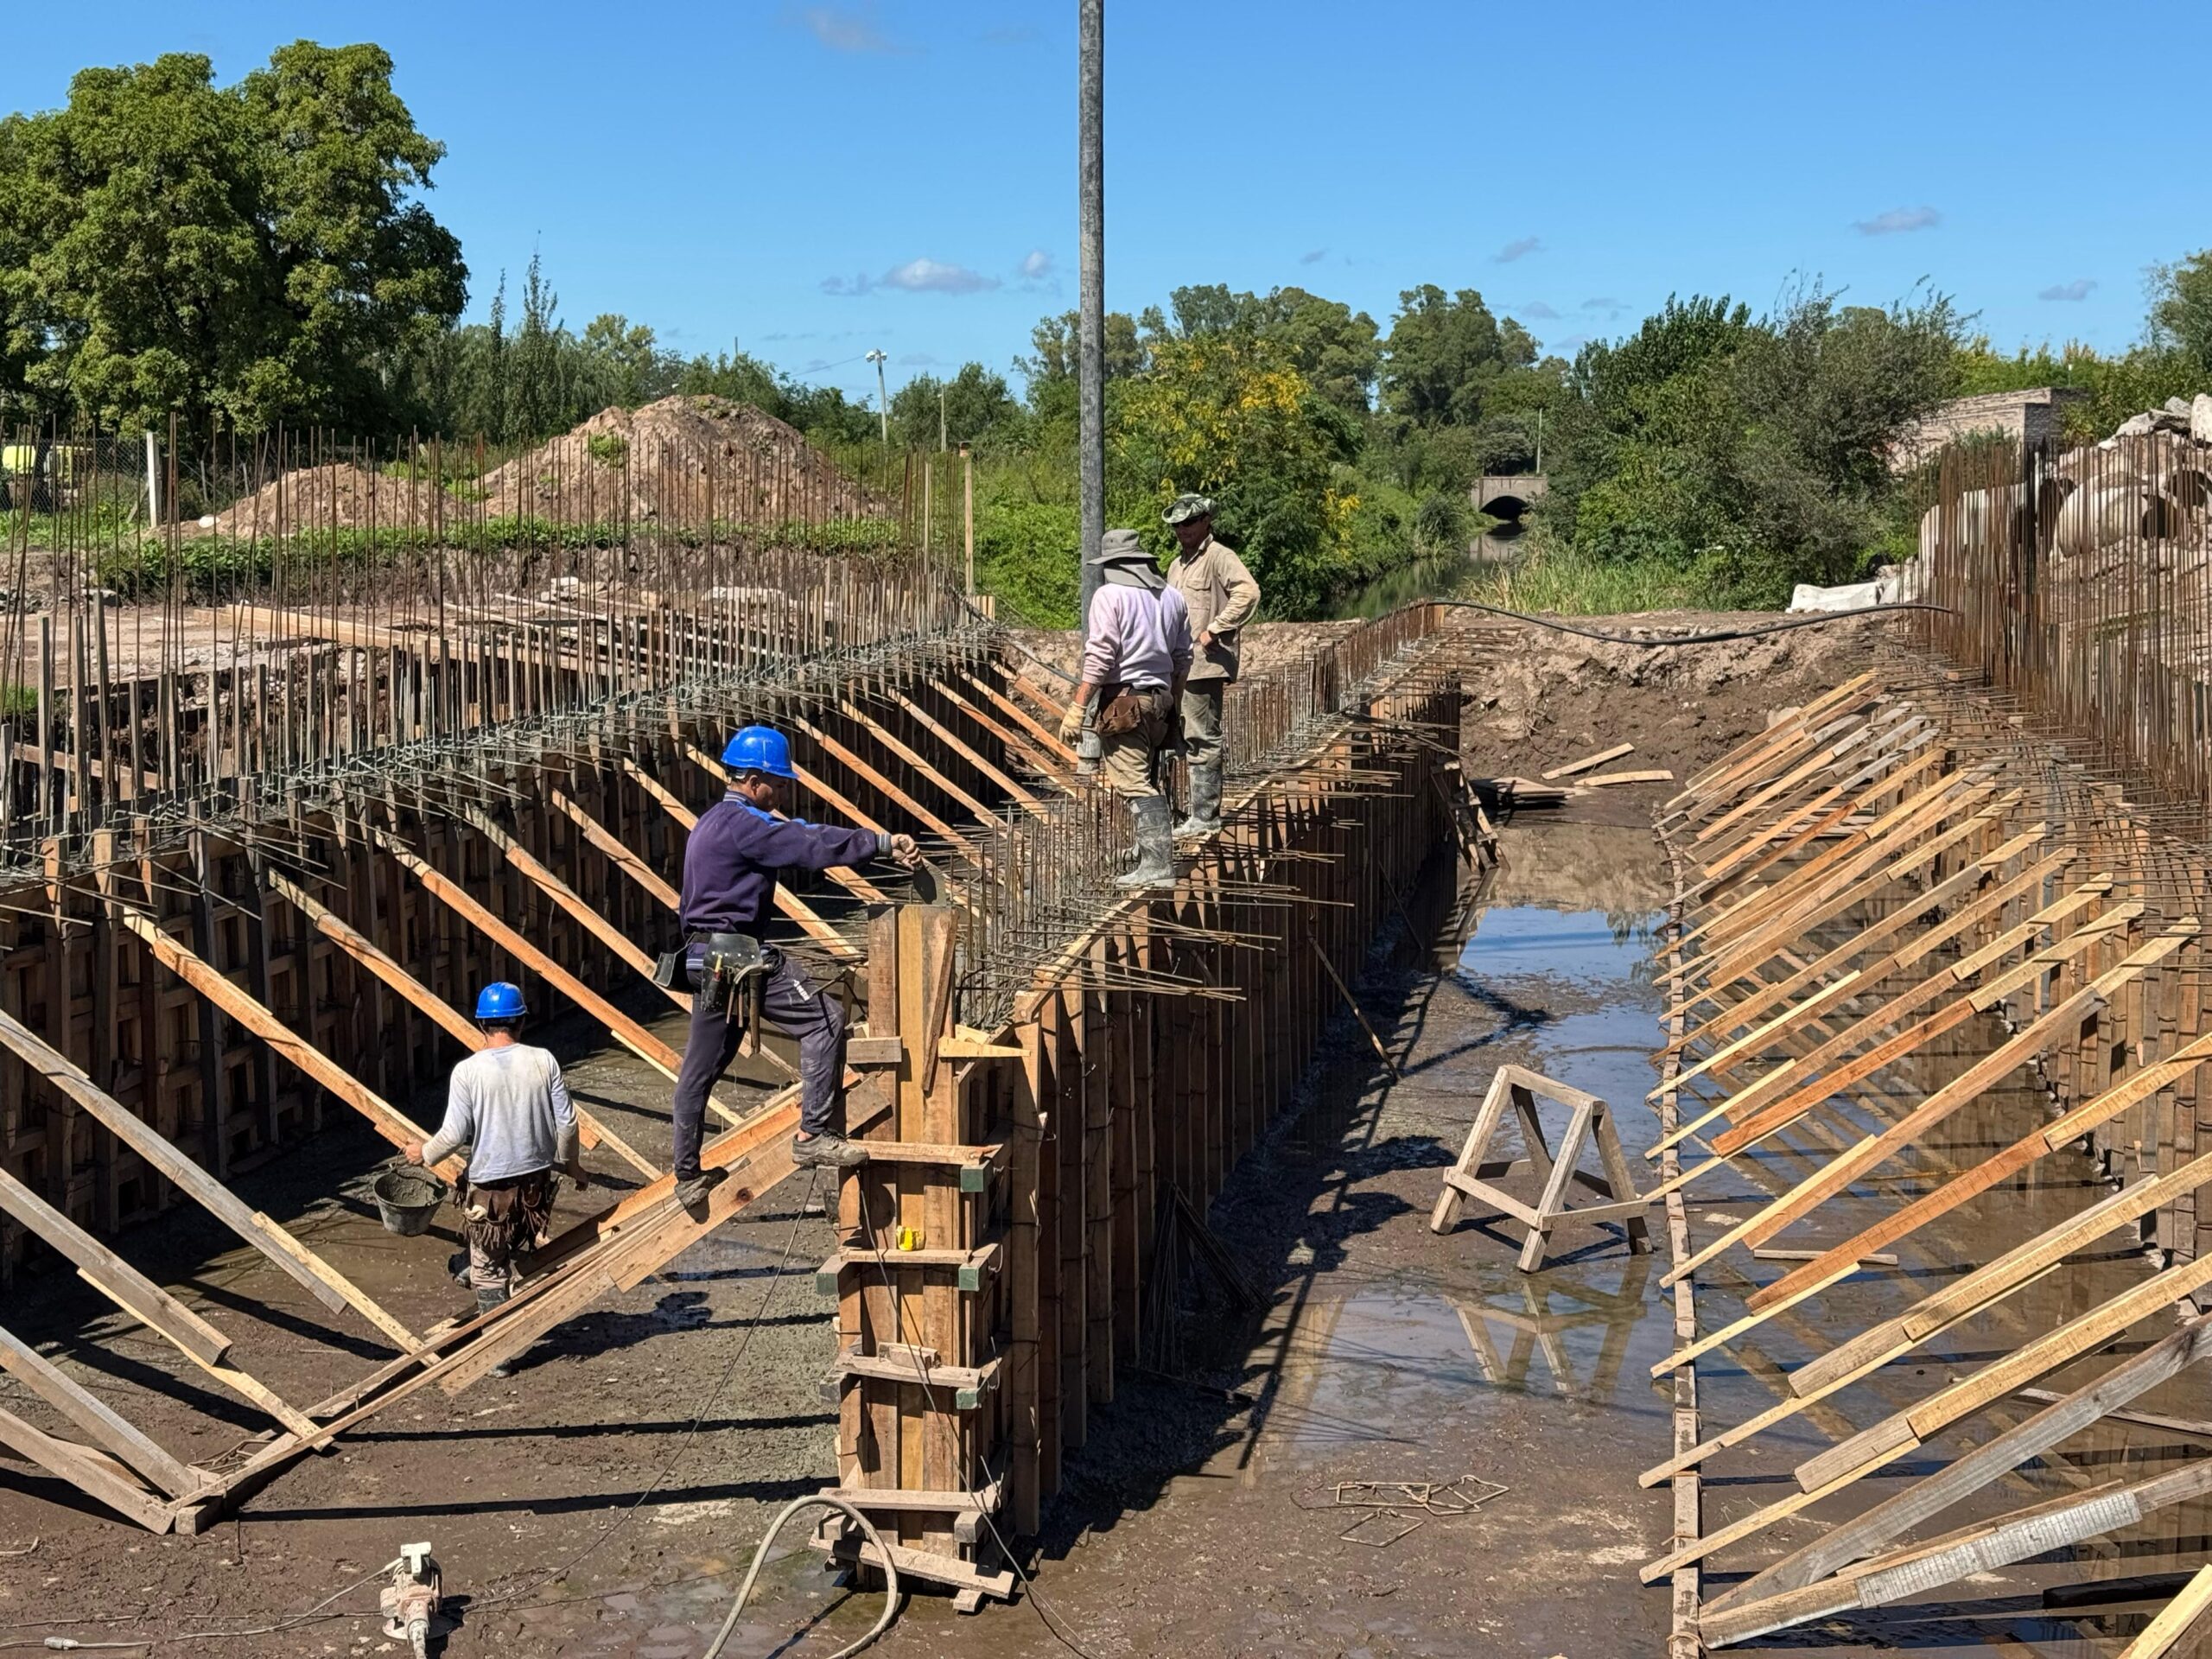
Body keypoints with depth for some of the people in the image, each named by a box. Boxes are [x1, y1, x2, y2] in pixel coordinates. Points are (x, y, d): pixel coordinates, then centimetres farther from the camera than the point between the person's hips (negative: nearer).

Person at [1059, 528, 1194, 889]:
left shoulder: (1110, 595, -9)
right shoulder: (1171, 596, 14)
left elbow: (1100, 656, -16)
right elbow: (1182, 657, 17)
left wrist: (1077, 707, -15)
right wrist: (1173, 703, 27)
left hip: (1123, 700, -8)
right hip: (1160, 698, 8)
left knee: (1134, 783, -10)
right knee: (1148, 779, 21)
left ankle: (1157, 863, -17)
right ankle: (1149, 847, 32)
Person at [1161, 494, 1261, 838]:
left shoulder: (1219, 556, -8)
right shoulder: (1178, 565, 21)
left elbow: (1248, 592, -23)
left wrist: (1215, 630, -21)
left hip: (1204, 664, -10)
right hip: (1176, 666, 10)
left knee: (1203, 740, -6)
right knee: (1172, 737, 11)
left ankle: (1205, 817, -1)